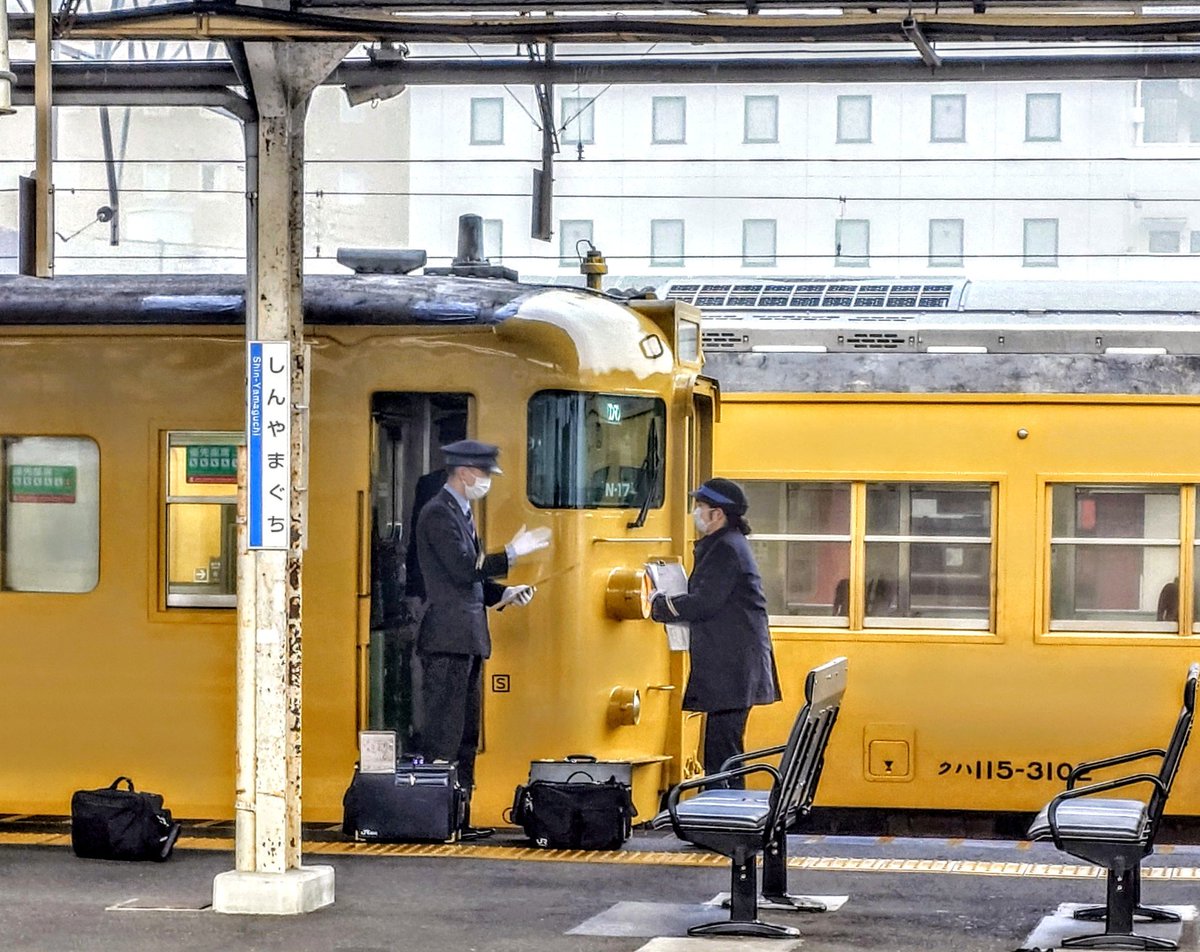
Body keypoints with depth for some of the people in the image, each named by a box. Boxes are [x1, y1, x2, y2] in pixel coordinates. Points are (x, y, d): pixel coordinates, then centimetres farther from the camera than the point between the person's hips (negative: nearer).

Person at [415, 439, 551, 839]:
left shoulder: (461, 512, 20)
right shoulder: (439, 513, -11)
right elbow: (463, 568, -20)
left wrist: (504, 594, 11)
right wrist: (511, 553, -16)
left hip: (467, 638, 10)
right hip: (448, 638, -10)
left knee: (466, 733, 12)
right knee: (444, 734, -9)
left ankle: (459, 816, 16)